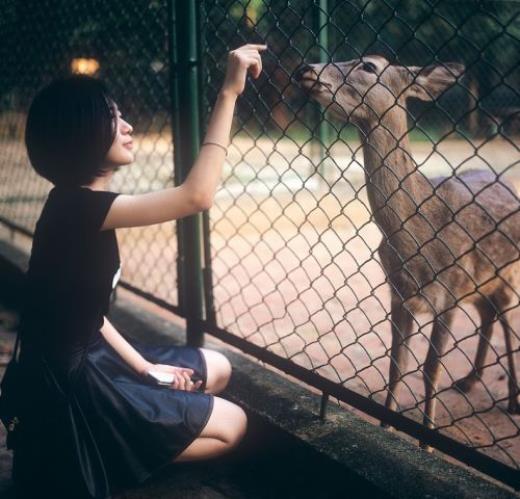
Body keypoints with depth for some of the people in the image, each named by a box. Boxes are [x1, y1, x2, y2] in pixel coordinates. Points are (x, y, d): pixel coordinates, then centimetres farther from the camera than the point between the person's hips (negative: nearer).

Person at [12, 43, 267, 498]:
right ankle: (107, 457, 2)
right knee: (232, 425, -2)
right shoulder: (77, 206, -26)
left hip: (85, 358, 9)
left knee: (217, 369, 20)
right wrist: (229, 92, -31)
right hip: (69, 384, -9)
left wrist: (144, 366, 3)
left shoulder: (80, 204, 4)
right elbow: (197, 195, -36)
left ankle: (116, 445, 13)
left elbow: (87, 308, 7)